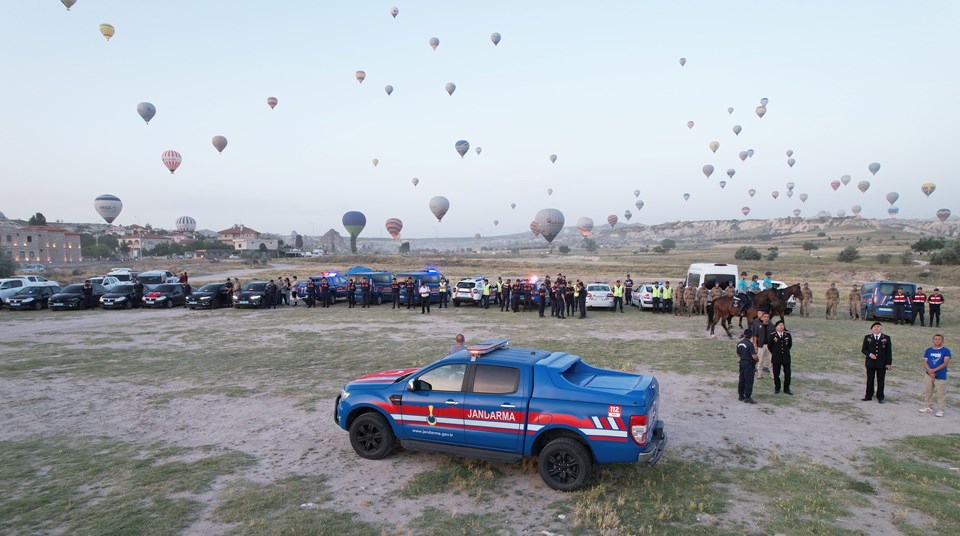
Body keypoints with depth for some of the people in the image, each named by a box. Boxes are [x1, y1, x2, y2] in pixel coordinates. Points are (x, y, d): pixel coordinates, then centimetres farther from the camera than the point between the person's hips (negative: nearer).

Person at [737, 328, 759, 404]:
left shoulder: (739, 343, 3)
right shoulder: (749, 344, -20)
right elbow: (754, 356, -23)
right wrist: (757, 359, -3)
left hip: (742, 363, 7)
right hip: (749, 364, -7)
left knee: (742, 380, 14)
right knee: (749, 381, -1)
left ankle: (741, 395, 21)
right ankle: (747, 397, 1)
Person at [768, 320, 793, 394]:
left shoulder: (788, 334, -2)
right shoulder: (772, 335, -8)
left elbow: (790, 344, 14)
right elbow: (769, 346, 5)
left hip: (786, 357, 2)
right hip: (776, 358, -2)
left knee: (787, 374, 5)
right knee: (776, 374, 5)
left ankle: (786, 389, 19)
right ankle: (777, 388, 20)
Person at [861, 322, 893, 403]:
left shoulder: (886, 338, 2)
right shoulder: (867, 337, 4)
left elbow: (889, 351, 2)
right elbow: (863, 350, 5)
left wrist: (889, 363, -4)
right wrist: (869, 354, -15)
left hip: (882, 364, -1)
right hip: (870, 363, 1)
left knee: (880, 381, 4)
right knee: (870, 380, 8)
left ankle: (880, 397, 14)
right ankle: (868, 396, 17)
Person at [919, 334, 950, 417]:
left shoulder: (946, 351, -1)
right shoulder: (928, 350, 10)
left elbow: (946, 363, -9)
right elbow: (925, 362, 6)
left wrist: (934, 370, -16)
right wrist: (930, 371, -10)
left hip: (940, 376, -4)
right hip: (928, 375, 4)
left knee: (941, 394, -2)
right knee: (927, 392, 11)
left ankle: (941, 410, 5)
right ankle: (928, 407, 22)